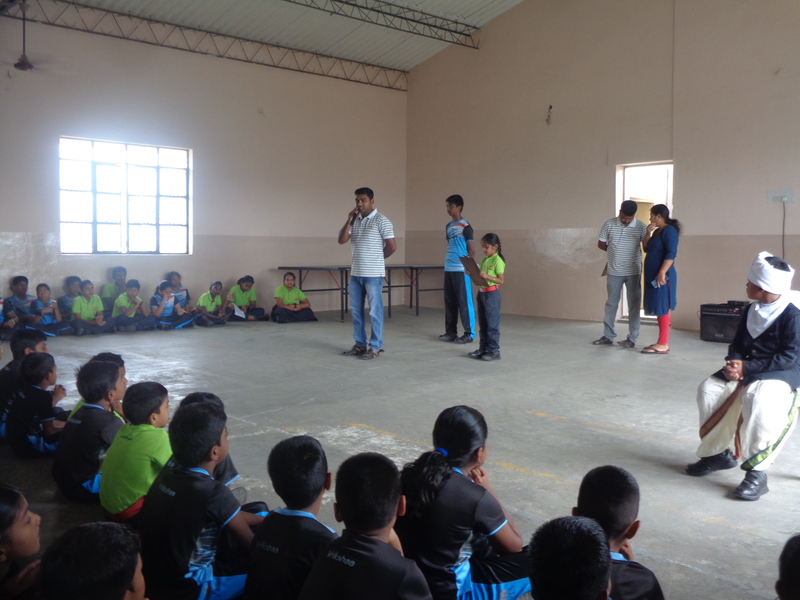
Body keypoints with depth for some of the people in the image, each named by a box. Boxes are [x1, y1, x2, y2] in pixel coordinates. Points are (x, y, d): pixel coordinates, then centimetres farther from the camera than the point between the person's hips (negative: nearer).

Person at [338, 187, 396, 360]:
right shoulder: (354, 220, 11)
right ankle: (360, 344, 22)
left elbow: (392, 246, -9)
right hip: (355, 273, 7)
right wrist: (349, 221, -7)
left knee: (375, 311, -1)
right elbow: (341, 240, 3)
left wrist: (377, 258, 6)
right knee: (356, 311, 12)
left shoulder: (381, 221, -8)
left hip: (373, 274, -7)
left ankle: (375, 347, 6)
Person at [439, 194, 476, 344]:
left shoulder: (465, 226, -6)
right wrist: (447, 264, 17)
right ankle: (451, 332, 16)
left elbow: (471, 249, -7)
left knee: (464, 302, -4)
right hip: (448, 269, 7)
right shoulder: (448, 226, 15)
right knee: (449, 302, 9)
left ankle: (469, 333, 2)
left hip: (461, 270, -7)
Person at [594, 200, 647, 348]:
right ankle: (608, 336, 17)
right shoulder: (609, 225, -3)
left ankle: (632, 338, 10)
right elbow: (601, 244, 7)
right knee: (611, 304, 9)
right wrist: (614, 251, 5)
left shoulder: (641, 227, -5)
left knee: (634, 305, 3)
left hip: (633, 272, -1)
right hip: (614, 271, 1)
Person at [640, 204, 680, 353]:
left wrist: (662, 273, -26)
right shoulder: (657, 231, 16)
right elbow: (647, 249, 19)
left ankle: (662, 345, -6)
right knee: (660, 309, 11)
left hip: (662, 276, -10)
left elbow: (671, 254, -21)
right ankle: (663, 342, 17)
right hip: (653, 276, 10)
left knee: (662, 309, -8)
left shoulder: (669, 231, -13)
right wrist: (648, 233, 6)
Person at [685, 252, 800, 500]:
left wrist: (747, 367, -25)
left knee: (756, 396, -37)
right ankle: (718, 453, 9)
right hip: (748, 369, 8)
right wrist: (733, 363, -13)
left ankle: (757, 473, -28)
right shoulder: (750, 311, 9)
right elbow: (737, 344, 11)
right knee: (709, 389, -9)